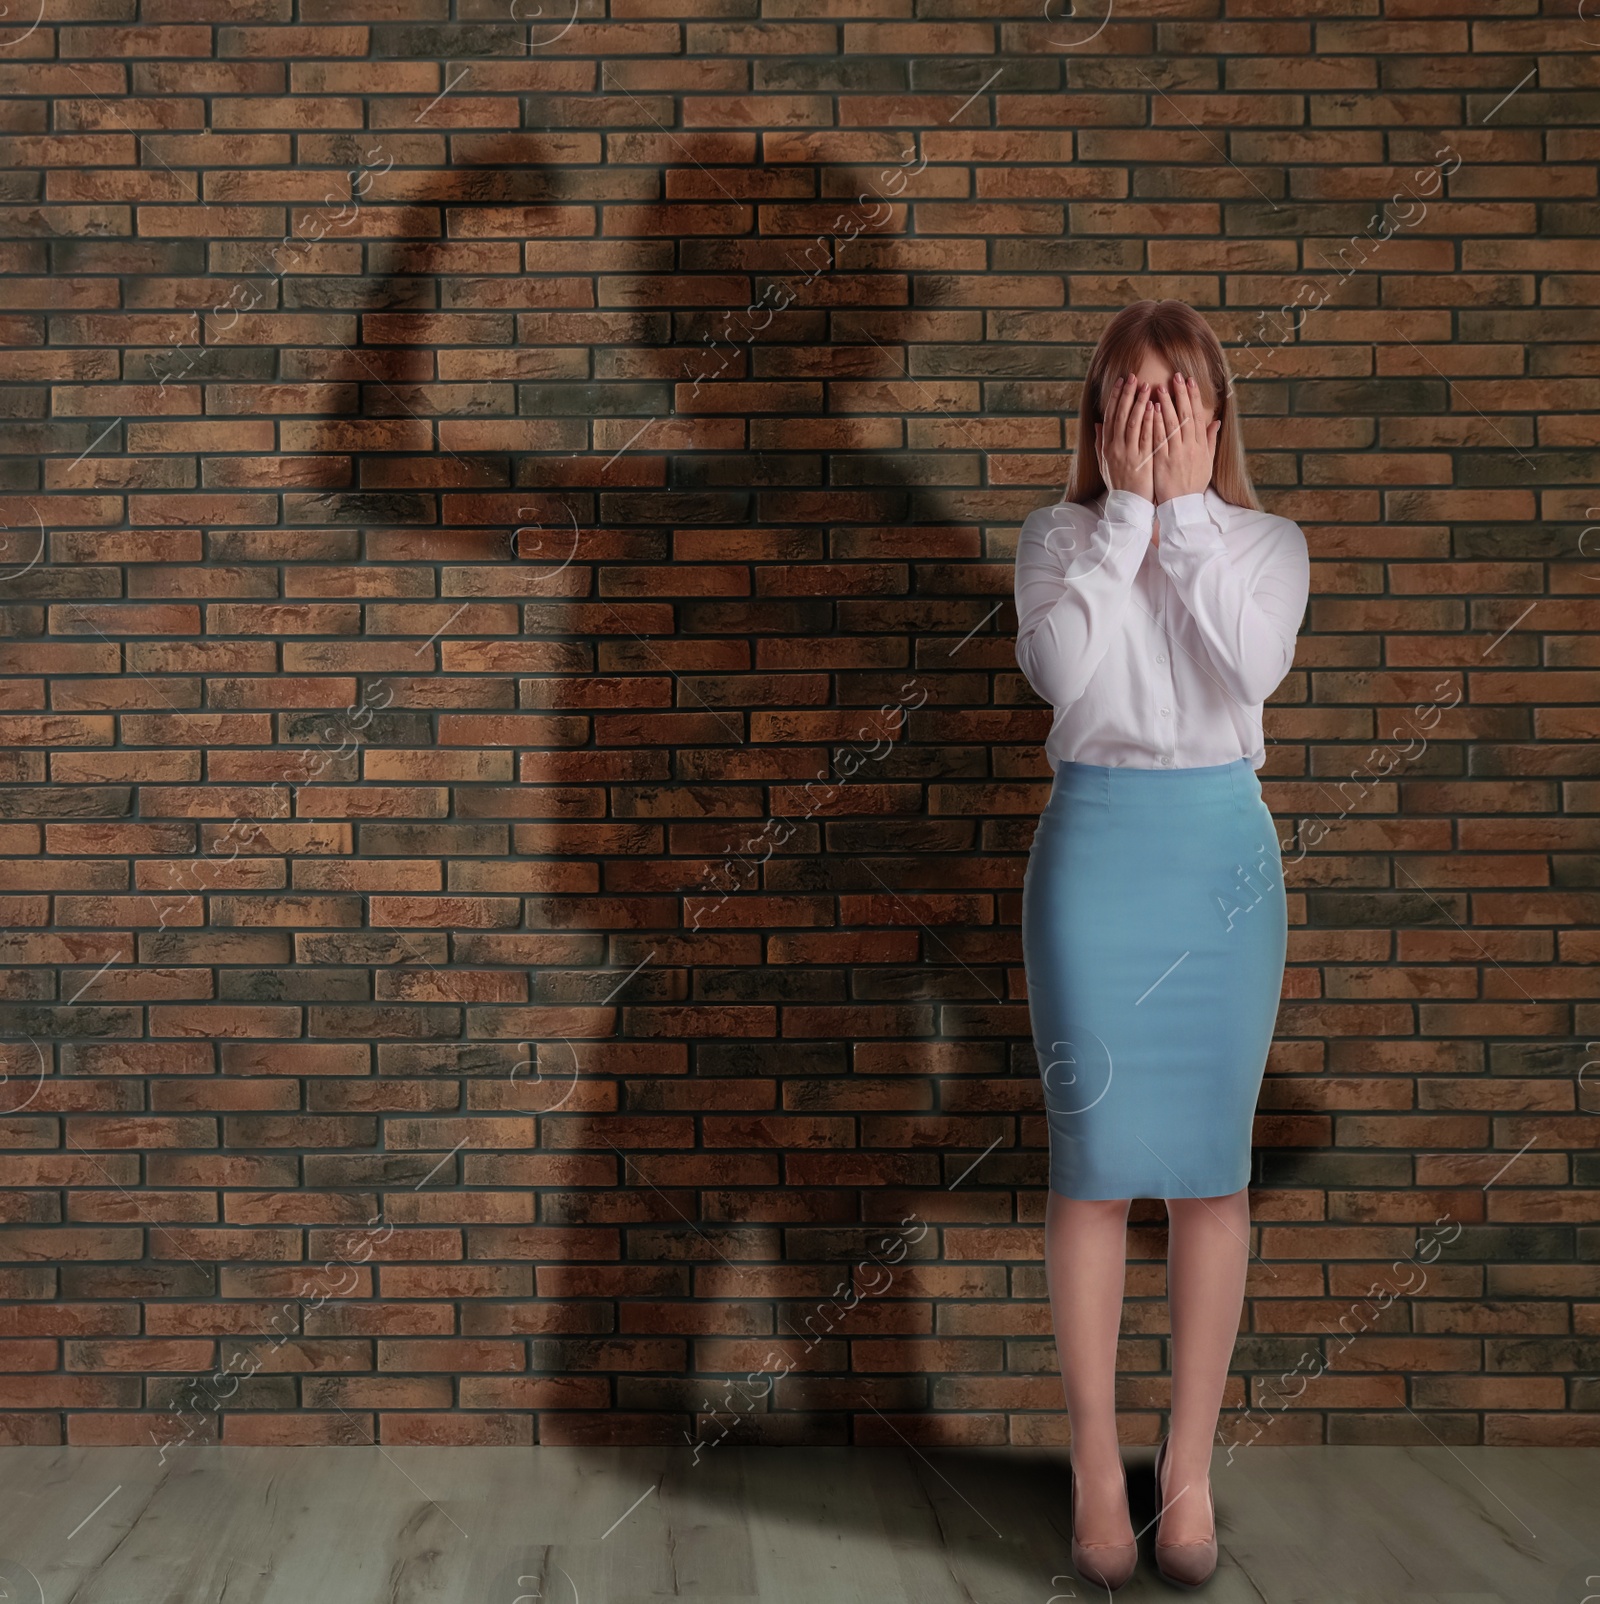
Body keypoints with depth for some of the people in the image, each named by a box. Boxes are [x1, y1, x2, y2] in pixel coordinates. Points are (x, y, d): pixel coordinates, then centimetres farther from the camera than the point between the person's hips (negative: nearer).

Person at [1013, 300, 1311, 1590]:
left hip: (1225, 850, 1)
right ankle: (1099, 1472, 13)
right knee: (1096, 1159, 1)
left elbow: (1252, 667, -14)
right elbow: (1065, 668, -15)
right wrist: (1126, 508, -10)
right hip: (1096, 844, -1)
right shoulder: (1059, 537, 4)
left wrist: (1186, 509, -9)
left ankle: (1189, 1470, 18)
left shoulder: (1267, 543, 7)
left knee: (1212, 1165, 5)